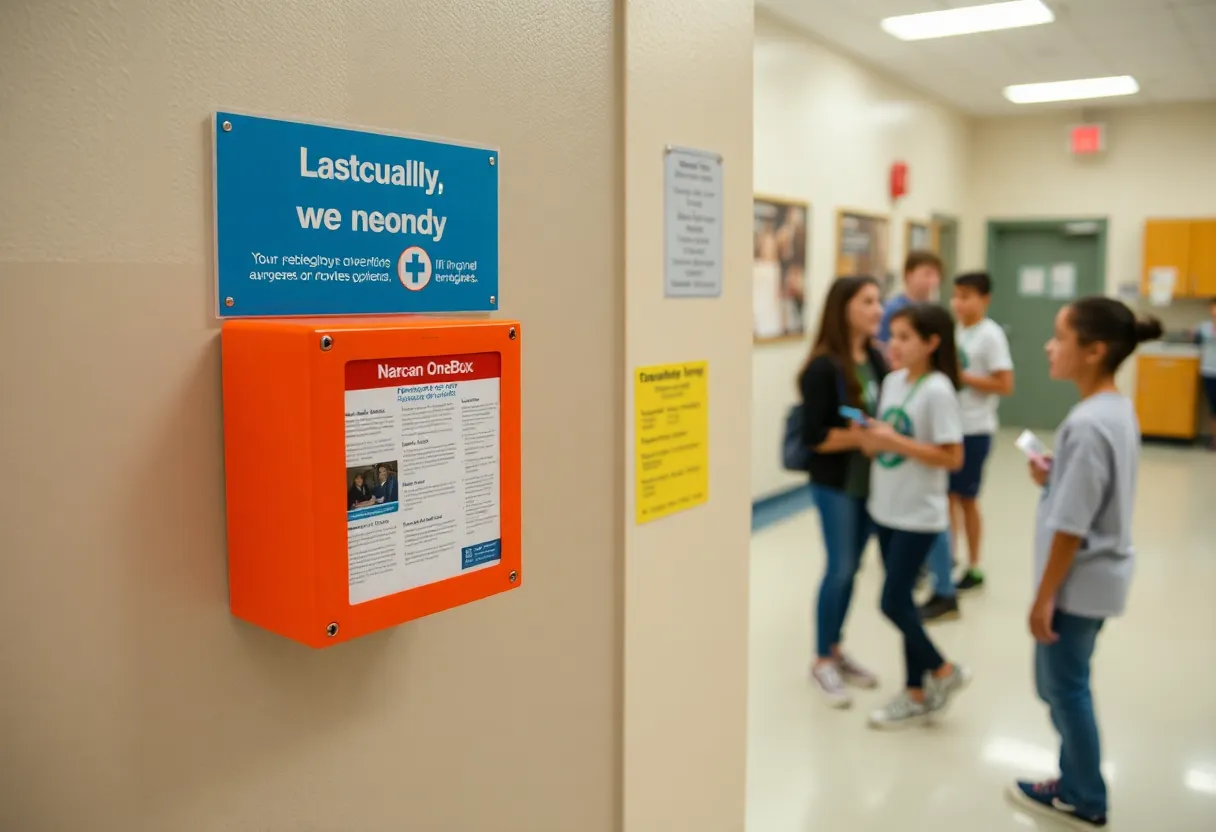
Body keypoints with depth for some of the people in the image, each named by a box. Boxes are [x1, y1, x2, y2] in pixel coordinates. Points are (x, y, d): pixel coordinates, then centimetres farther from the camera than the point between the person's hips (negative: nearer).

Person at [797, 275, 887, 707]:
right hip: (835, 484, -6)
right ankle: (822, 661, 18)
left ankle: (835, 649, 30)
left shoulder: (876, 360, 4)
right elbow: (814, 435, -18)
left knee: (851, 569, 14)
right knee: (838, 569, 1)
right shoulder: (824, 367, -16)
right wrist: (863, 436, -23)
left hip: (870, 481, 6)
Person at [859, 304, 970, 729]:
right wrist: (872, 439, -7)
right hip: (885, 509, 7)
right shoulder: (892, 381, 5)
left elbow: (953, 458, -19)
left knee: (893, 603, -4)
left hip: (918, 515, -7)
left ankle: (943, 671, 20)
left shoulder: (937, 390, -17)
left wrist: (896, 442, -23)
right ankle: (917, 693, 25)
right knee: (901, 601, 12)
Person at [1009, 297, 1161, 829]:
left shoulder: (1086, 424, -25)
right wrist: (1052, 479, 2)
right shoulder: (1119, 409, 4)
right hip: (1099, 576, 9)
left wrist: (1044, 596, -16)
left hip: (1077, 581, -9)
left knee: (1065, 688, 8)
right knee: (1063, 683, 20)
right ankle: (1078, 786, 33)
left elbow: (1070, 527, -23)